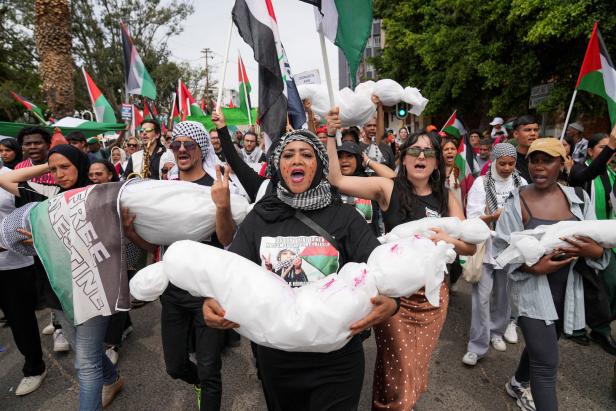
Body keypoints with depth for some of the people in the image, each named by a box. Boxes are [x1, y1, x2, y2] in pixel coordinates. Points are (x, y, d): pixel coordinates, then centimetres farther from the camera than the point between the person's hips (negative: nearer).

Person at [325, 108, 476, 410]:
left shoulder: (446, 197, 0)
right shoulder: (388, 188, -8)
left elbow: (471, 246, 1)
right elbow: (336, 180, -18)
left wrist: (446, 239, -20)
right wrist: (330, 136, -26)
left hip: (433, 293, 4)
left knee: (418, 363, 22)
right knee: (396, 369, 9)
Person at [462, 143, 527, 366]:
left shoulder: (521, 183, 2)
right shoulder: (481, 183, -7)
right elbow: (472, 218, -13)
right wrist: (494, 216, -28)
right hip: (485, 245, -3)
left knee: (503, 293, 16)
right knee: (482, 296, -3)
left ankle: (497, 331, 37)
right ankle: (477, 346, 7)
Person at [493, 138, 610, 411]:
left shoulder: (579, 199, -1)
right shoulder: (516, 203, -12)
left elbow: (600, 248, 1)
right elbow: (501, 251, -10)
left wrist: (592, 250, -21)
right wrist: (534, 268, -24)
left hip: (567, 291, 5)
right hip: (532, 290, -5)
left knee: (540, 346, 24)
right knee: (547, 363, -4)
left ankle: (518, 384, 51)